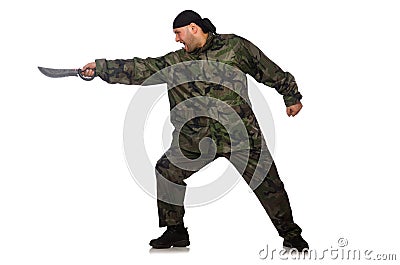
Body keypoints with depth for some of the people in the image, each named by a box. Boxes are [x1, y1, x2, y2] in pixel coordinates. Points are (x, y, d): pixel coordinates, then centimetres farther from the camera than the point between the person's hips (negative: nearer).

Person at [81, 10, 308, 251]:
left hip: (240, 133, -3)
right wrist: (100, 68, -5)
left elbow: (271, 71, 8)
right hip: (196, 140, 3)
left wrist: (291, 96, 13)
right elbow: (139, 69, 2)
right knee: (167, 171, -3)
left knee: (267, 181, -4)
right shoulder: (175, 62, 6)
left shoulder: (235, 46, 0)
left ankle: (290, 234, 15)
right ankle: (175, 231, 11)